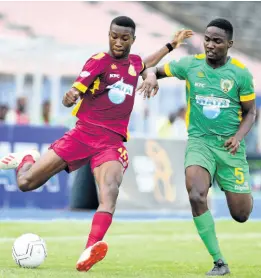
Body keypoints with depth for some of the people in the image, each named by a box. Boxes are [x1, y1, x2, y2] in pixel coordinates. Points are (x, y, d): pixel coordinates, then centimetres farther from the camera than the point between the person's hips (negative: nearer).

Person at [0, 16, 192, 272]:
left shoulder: (134, 62, 12)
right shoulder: (99, 61, -5)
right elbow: (70, 98, -15)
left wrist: (172, 44, 39)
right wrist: (70, 96, -38)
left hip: (112, 142, 2)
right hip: (83, 134, -2)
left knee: (110, 190, -30)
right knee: (26, 183, -3)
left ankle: (90, 251, -48)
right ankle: (26, 161, 36)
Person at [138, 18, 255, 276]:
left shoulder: (241, 73, -6)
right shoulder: (190, 65, -3)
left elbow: (250, 112, 3)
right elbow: (153, 70, 7)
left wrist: (239, 136, -16)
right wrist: (151, 77, -18)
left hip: (229, 146, 0)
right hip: (199, 141, 0)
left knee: (241, 215, 3)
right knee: (196, 195, -28)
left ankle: (245, 193, 44)